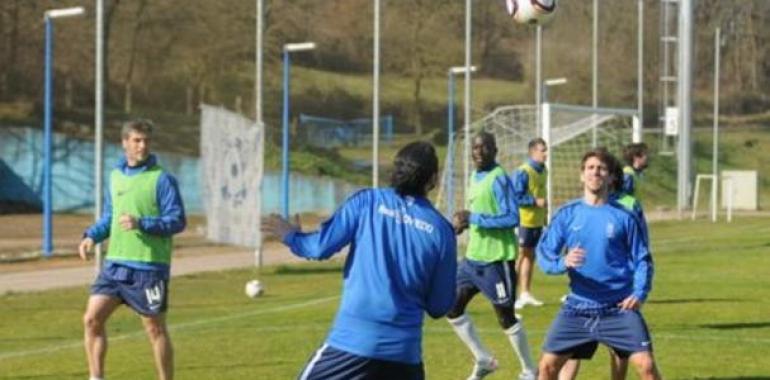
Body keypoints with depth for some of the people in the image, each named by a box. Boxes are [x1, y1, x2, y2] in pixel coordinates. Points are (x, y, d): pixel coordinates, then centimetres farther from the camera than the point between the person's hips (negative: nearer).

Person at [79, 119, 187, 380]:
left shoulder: (161, 179, -7)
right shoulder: (116, 176, 12)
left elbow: (178, 220, -11)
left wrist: (141, 223, -23)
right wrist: (92, 235, 4)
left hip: (149, 267, -6)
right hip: (115, 263, 6)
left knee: (155, 328, 2)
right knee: (92, 318, -2)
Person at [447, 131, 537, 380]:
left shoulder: (499, 179, -16)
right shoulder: (475, 176, 11)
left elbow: (512, 218, -23)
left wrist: (473, 218, -25)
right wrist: (464, 223, 4)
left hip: (496, 258, -9)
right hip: (473, 257, 9)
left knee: (505, 317, 0)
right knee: (452, 307, 6)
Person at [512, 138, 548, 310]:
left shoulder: (543, 170, 9)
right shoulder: (523, 172, -16)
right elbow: (516, 196, -19)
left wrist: (544, 216, 18)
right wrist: (536, 202, -21)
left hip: (537, 221, 8)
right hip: (524, 220, -8)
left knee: (530, 256, 13)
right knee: (520, 256, -6)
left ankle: (526, 294, 21)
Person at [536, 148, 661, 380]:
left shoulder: (623, 216, 0)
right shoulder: (567, 214, 3)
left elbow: (642, 259, 4)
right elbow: (543, 254, 0)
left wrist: (639, 293, -12)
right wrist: (563, 262, -22)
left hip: (619, 309, -2)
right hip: (578, 307, 2)